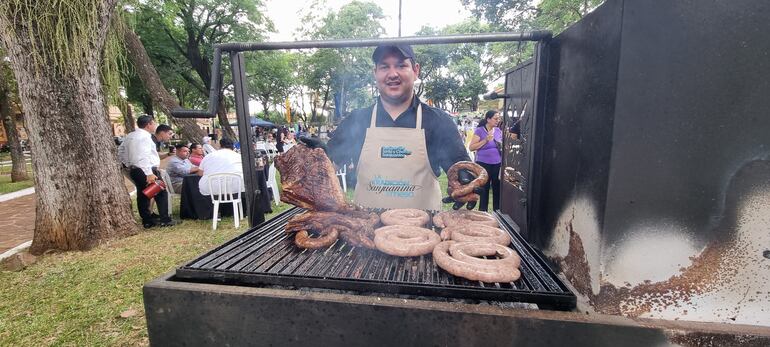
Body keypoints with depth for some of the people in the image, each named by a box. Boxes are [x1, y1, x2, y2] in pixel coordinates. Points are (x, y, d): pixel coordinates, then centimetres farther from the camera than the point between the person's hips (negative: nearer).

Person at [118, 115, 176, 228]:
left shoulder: (130, 136, 16)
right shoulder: (144, 137, -16)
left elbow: (120, 151, 24)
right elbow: (143, 156, -25)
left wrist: (128, 164, 26)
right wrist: (149, 173, -28)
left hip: (134, 170, 10)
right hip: (146, 170, -10)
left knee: (142, 195, 12)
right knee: (161, 194, -2)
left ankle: (147, 221, 17)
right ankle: (165, 220, -1)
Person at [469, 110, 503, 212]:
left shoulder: (498, 131, 8)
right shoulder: (479, 131, -7)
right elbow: (471, 147, -12)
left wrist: (502, 146, 1)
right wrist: (485, 140, -18)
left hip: (497, 164, 4)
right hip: (483, 164, -4)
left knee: (497, 188, 6)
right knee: (484, 189, 5)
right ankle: (482, 212, 18)